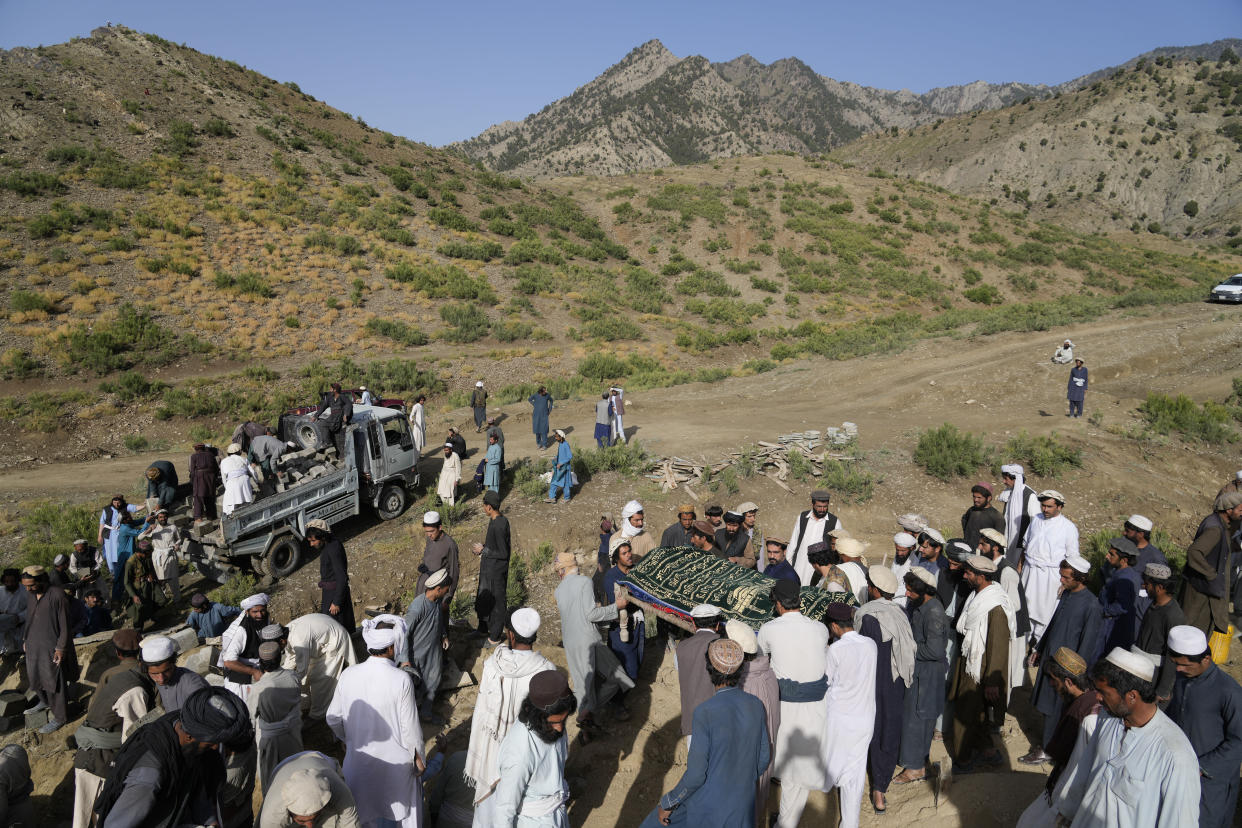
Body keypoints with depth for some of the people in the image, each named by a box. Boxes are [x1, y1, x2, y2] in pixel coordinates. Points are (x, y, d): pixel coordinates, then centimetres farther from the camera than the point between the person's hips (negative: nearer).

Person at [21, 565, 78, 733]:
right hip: (34, 646, 7)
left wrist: (60, 648, -17)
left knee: (54, 683, 2)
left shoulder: (57, 595, -22)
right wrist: (26, 640, 16)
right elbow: (29, 619, 15)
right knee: (34, 677, 23)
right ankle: (44, 701, 49)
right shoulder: (30, 595, 1)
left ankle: (60, 717, 16)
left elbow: (64, 625, -18)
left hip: (52, 647, -7)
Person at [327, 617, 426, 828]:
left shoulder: (348, 675, -14)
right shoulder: (401, 680, -25)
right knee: (402, 807, 23)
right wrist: (419, 758, -1)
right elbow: (410, 727, -17)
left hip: (358, 759, 3)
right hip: (395, 761, -3)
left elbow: (333, 719, -2)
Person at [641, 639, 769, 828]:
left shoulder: (705, 712, -25)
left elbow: (696, 774, -21)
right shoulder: (756, 705, -8)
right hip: (742, 804, 5)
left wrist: (667, 803, -7)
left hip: (709, 803, -5)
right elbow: (763, 759, 3)